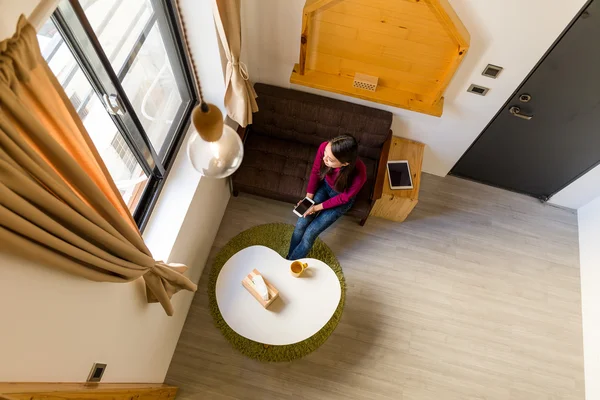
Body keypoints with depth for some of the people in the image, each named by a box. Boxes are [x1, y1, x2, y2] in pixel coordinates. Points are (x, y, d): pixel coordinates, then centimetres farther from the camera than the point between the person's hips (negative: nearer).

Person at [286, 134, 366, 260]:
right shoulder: (324, 147, -33)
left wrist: (318, 207, -15)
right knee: (300, 225, -4)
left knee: (309, 233, -5)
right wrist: (308, 197, -6)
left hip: (341, 198, -3)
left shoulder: (358, 174, -41)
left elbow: (344, 197, -20)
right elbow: (315, 171, -11)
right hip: (325, 185, 3)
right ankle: (289, 258, 23)